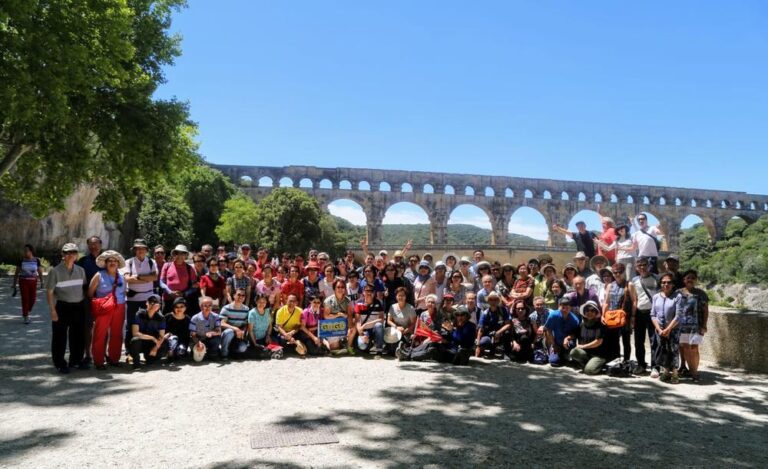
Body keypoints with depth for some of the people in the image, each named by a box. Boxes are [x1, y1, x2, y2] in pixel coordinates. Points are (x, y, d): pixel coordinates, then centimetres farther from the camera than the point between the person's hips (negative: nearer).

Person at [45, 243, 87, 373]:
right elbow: (49, 292, -7)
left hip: (78, 307, 5)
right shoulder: (55, 271, -7)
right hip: (62, 307, -4)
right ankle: (60, 363, 14)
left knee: (78, 335, 12)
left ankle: (76, 360, 27)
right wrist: (53, 310, -12)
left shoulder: (80, 270, 8)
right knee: (60, 337, 3)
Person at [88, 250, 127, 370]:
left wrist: (123, 308, 7)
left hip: (119, 308, 4)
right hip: (103, 309, -4)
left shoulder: (121, 277, 12)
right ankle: (99, 361, 6)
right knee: (100, 335, -2)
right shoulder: (99, 276, 0)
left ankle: (113, 359, 17)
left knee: (116, 334, 6)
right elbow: (90, 293, 2)